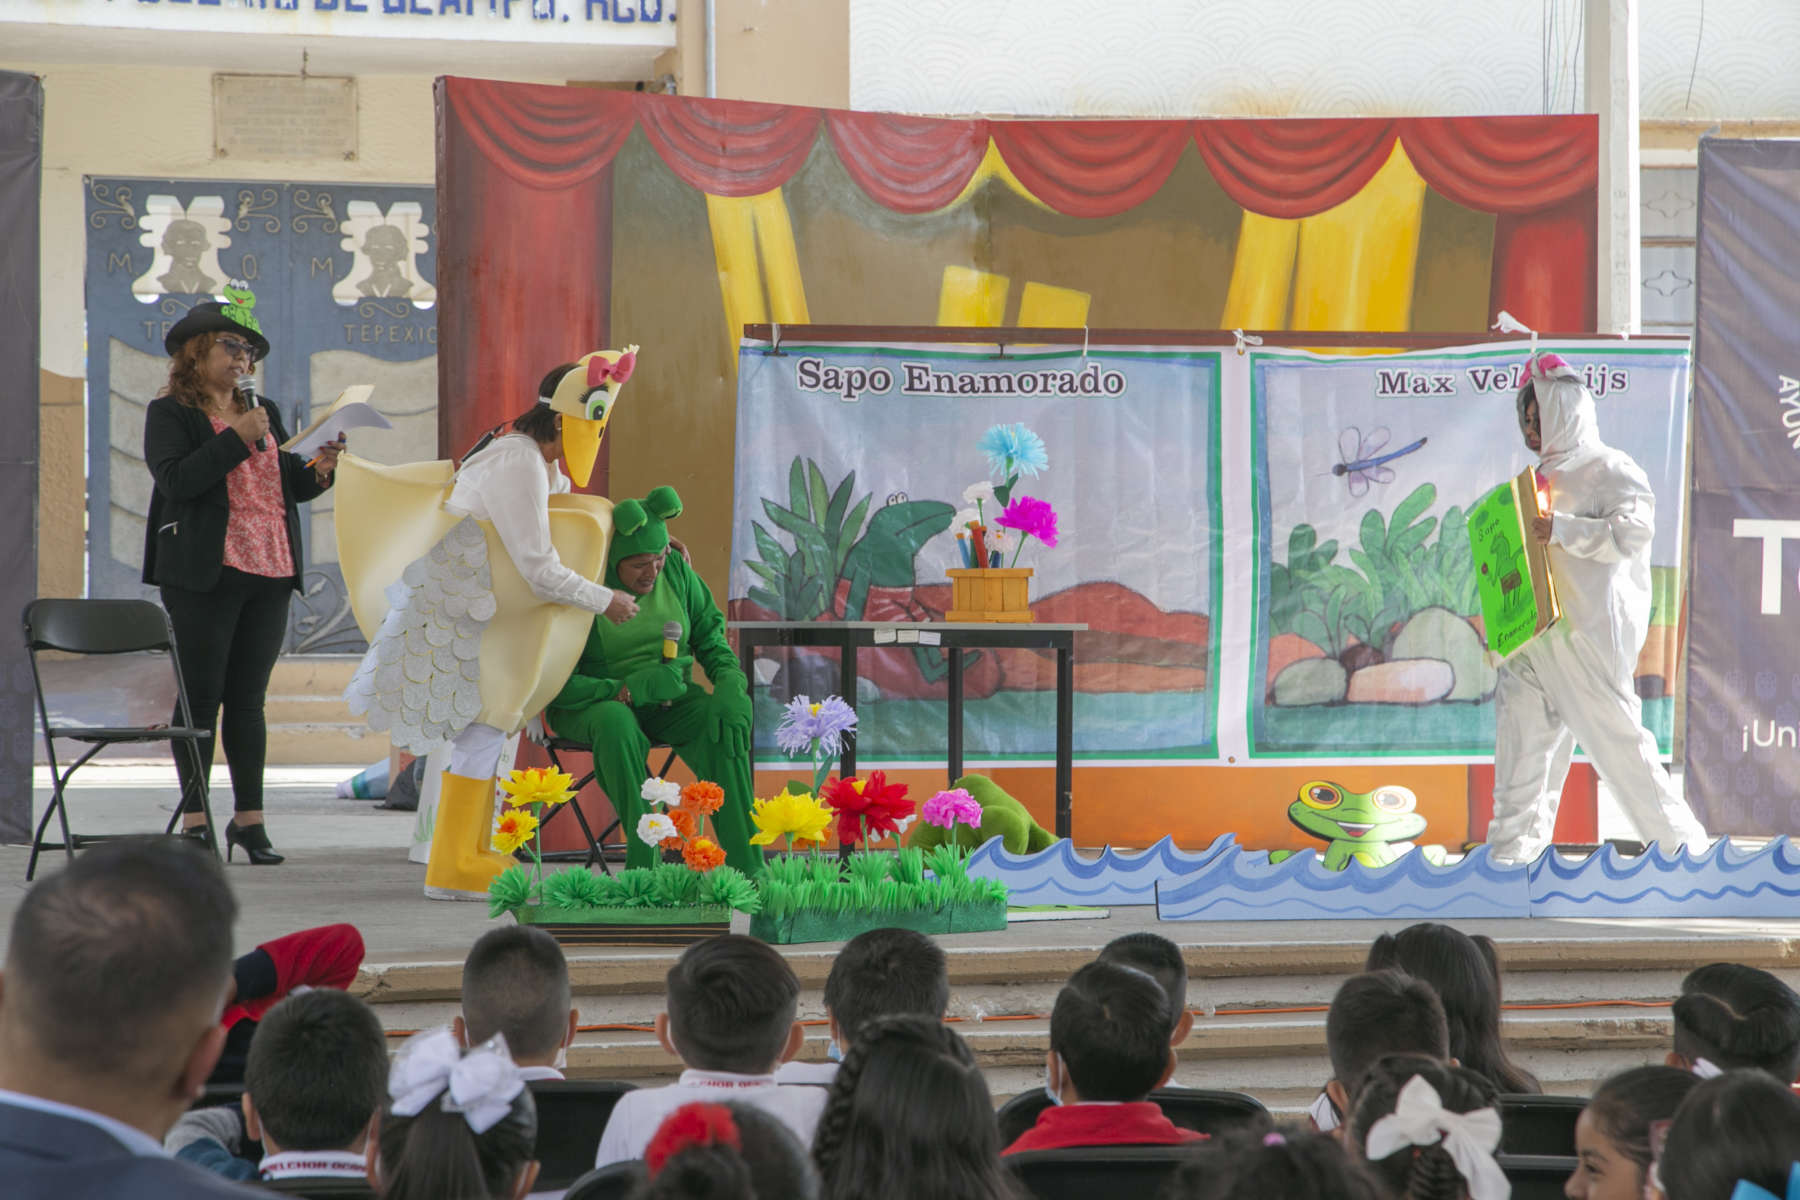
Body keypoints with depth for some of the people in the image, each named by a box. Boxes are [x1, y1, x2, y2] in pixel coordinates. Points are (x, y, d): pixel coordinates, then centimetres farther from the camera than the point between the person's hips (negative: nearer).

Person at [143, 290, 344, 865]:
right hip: (205, 574, -5)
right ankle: (194, 820, 2)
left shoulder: (264, 414, 19)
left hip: (269, 572, 5)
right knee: (201, 696, -3)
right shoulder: (170, 413, 1)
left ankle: (250, 819, 9)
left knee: (248, 698, 7)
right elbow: (176, 479, -14)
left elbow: (288, 485, 21)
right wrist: (237, 438, -17)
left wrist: (317, 472, 0)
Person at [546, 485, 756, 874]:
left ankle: (745, 864, -34)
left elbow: (711, 640, 7)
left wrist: (731, 685, -15)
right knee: (616, 724, -40)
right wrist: (630, 691, -29)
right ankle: (646, 861, -41)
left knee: (721, 716, -28)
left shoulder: (676, 571, 1)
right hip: (594, 704, -4)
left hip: (667, 703, 4)